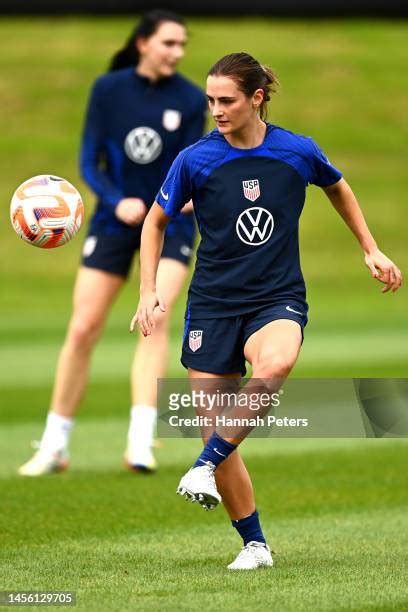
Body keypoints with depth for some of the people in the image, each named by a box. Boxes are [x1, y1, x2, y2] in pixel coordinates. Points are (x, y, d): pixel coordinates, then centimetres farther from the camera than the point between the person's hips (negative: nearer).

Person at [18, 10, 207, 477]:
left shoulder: (191, 99, -5)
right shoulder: (108, 89, -5)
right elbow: (89, 162, -5)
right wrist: (117, 202, -22)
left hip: (170, 223, -1)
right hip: (115, 222, 1)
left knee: (155, 317, -22)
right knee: (82, 329, -3)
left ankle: (140, 442, -25)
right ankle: (54, 446, 10)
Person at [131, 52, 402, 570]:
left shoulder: (298, 152, -4)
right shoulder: (196, 159, -6)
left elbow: (338, 188, 20)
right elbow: (156, 221, 10)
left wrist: (371, 250, 18)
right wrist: (148, 291, 0)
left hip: (278, 299, -1)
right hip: (212, 306, 1)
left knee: (275, 363, -38)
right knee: (217, 430, -3)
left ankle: (206, 467, -28)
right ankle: (254, 545, 12)